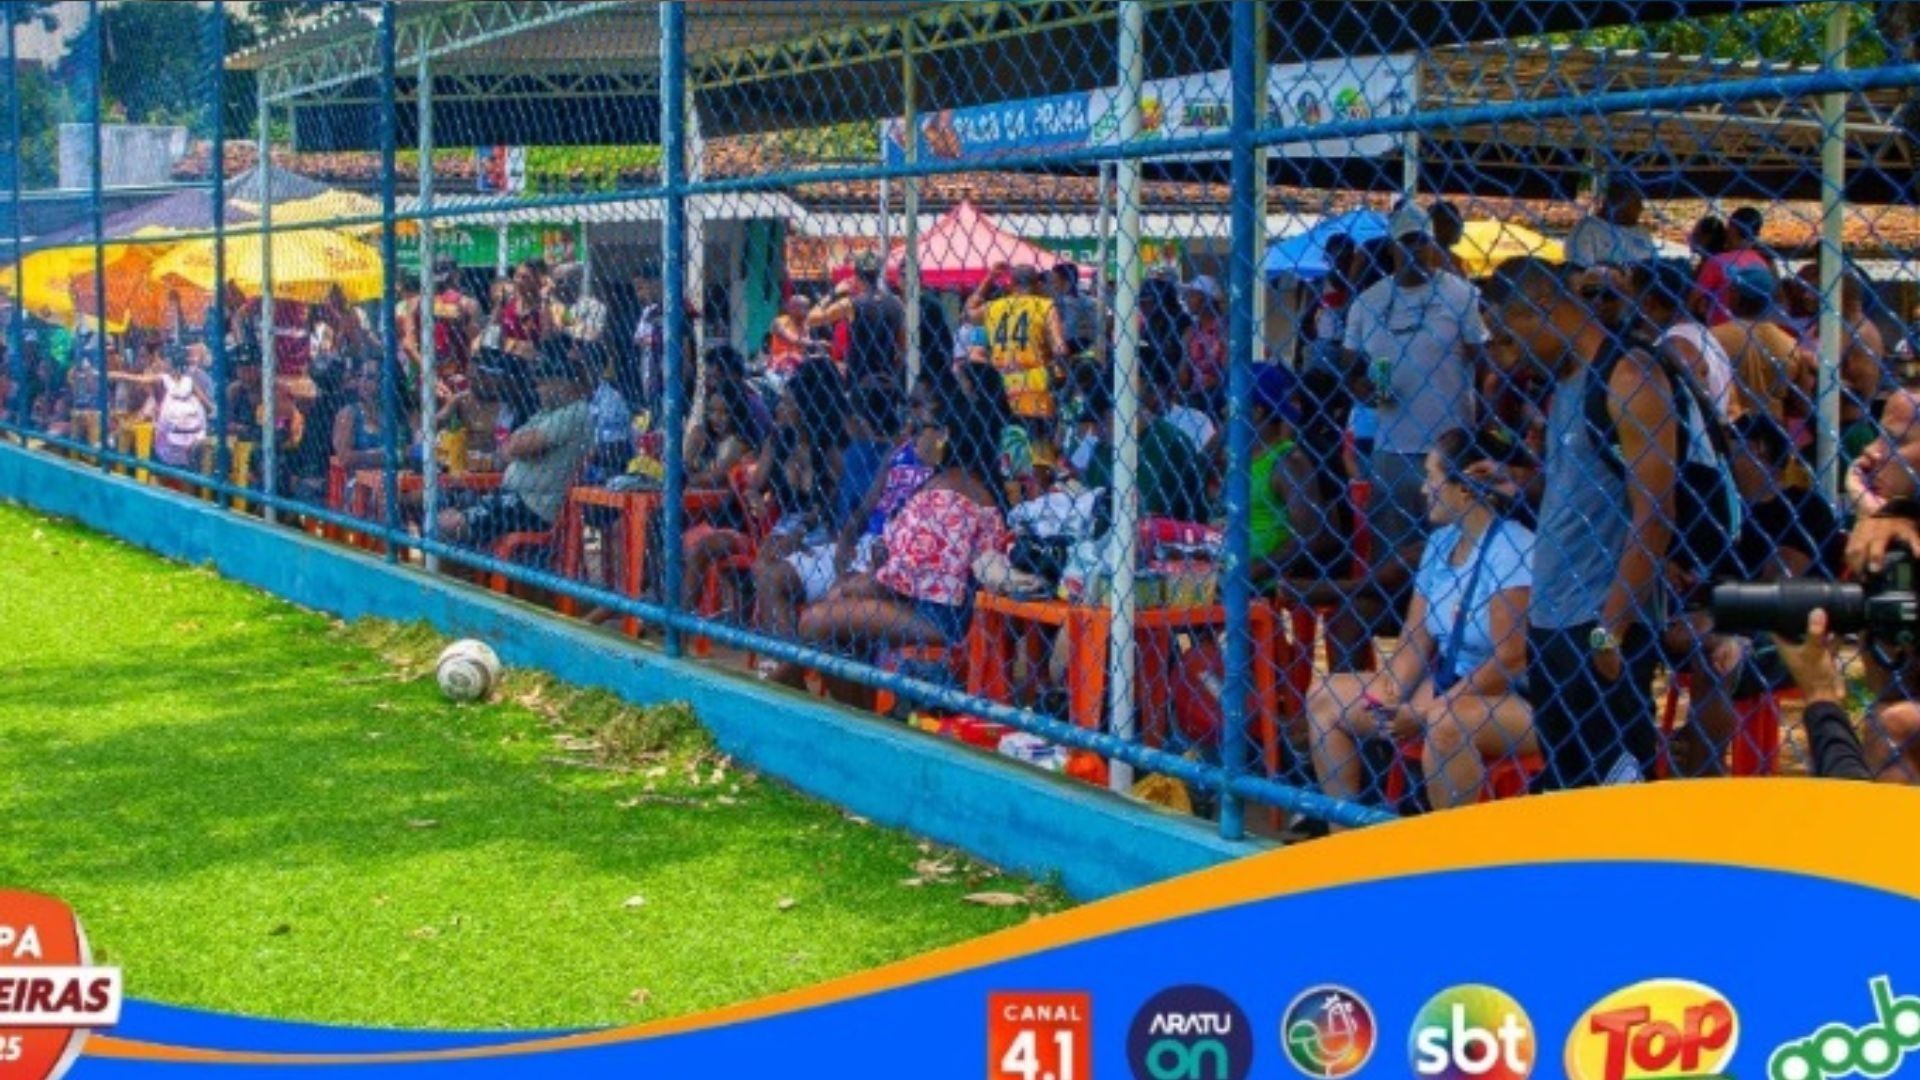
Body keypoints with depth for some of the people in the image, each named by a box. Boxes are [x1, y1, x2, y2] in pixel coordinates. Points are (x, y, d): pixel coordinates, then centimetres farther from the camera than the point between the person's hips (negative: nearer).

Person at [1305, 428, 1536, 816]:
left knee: (1447, 725, -40)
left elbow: (1510, 661, -21)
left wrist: (1429, 710, -22)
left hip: (1514, 699, -9)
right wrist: (1391, 694, -12)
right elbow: (1415, 642, 7)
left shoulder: (1512, 550, -18)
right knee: (1326, 697, 4)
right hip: (1446, 685, 9)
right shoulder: (1440, 543, 7)